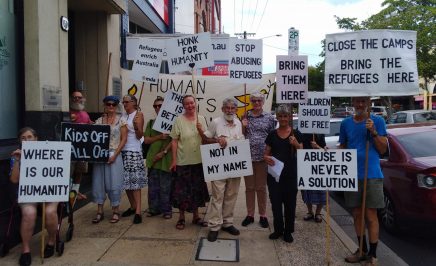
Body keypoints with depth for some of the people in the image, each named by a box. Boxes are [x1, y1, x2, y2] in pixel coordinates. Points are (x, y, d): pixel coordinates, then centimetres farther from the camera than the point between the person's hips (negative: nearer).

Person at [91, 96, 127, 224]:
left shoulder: (121, 120, 1)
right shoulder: (99, 121, 10)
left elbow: (124, 139, -3)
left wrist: (114, 155, -11)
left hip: (114, 155, -3)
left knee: (114, 183, 0)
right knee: (98, 183, 5)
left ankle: (116, 211, 14)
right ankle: (99, 211, 16)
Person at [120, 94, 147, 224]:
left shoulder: (139, 114, -3)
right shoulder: (123, 116, 14)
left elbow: (139, 136, -8)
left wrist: (136, 125, -25)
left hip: (134, 151, -6)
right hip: (122, 150, 6)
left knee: (134, 180, -9)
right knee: (126, 180, 7)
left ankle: (138, 212, -9)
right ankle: (133, 207, 21)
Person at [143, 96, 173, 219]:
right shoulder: (151, 123, 14)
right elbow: (146, 140, 6)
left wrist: (164, 152, -14)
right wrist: (159, 137, -10)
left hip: (166, 158, -4)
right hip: (152, 158, 5)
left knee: (165, 187, 2)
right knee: (153, 186, 10)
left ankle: (166, 210, 14)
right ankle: (154, 208, 22)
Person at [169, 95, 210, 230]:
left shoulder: (201, 119, 6)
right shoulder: (179, 120, -6)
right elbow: (174, 141, -7)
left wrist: (201, 131, -11)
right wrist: (174, 160, -9)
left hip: (199, 160, 4)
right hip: (183, 161, -4)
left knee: (197, 188, 13)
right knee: (182, 190, 3)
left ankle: (195, 216, 29)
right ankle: (181, 217, 19)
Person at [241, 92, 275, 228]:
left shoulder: (269, 117, 2)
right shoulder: (245, 116, 6)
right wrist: (243, 126, -9)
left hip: (263, 157, -1)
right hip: (247, 156, 2)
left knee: (261, 187, 8)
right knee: (249, 187, 10)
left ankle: (263, 215, 21)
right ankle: (250, 215, 22)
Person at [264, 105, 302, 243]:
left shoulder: (296, 134, 1)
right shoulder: (272, 134, 6)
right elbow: (266, 153, 11)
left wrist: (296, 145, -19)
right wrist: (266, 158, -12)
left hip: (291, 174, -1)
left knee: (290, 203, 5)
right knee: (275, 202, 7)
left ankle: (288, 231, 21)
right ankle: (278, 229, 24)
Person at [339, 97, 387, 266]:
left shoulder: (377, 121, -2)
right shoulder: (346, 123, 7)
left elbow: (383, 150, -3)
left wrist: (374, 132, -16)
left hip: (372, 175, -3)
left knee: (371, 216, 1)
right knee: (357, 215, 12)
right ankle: (362, 250, 28)